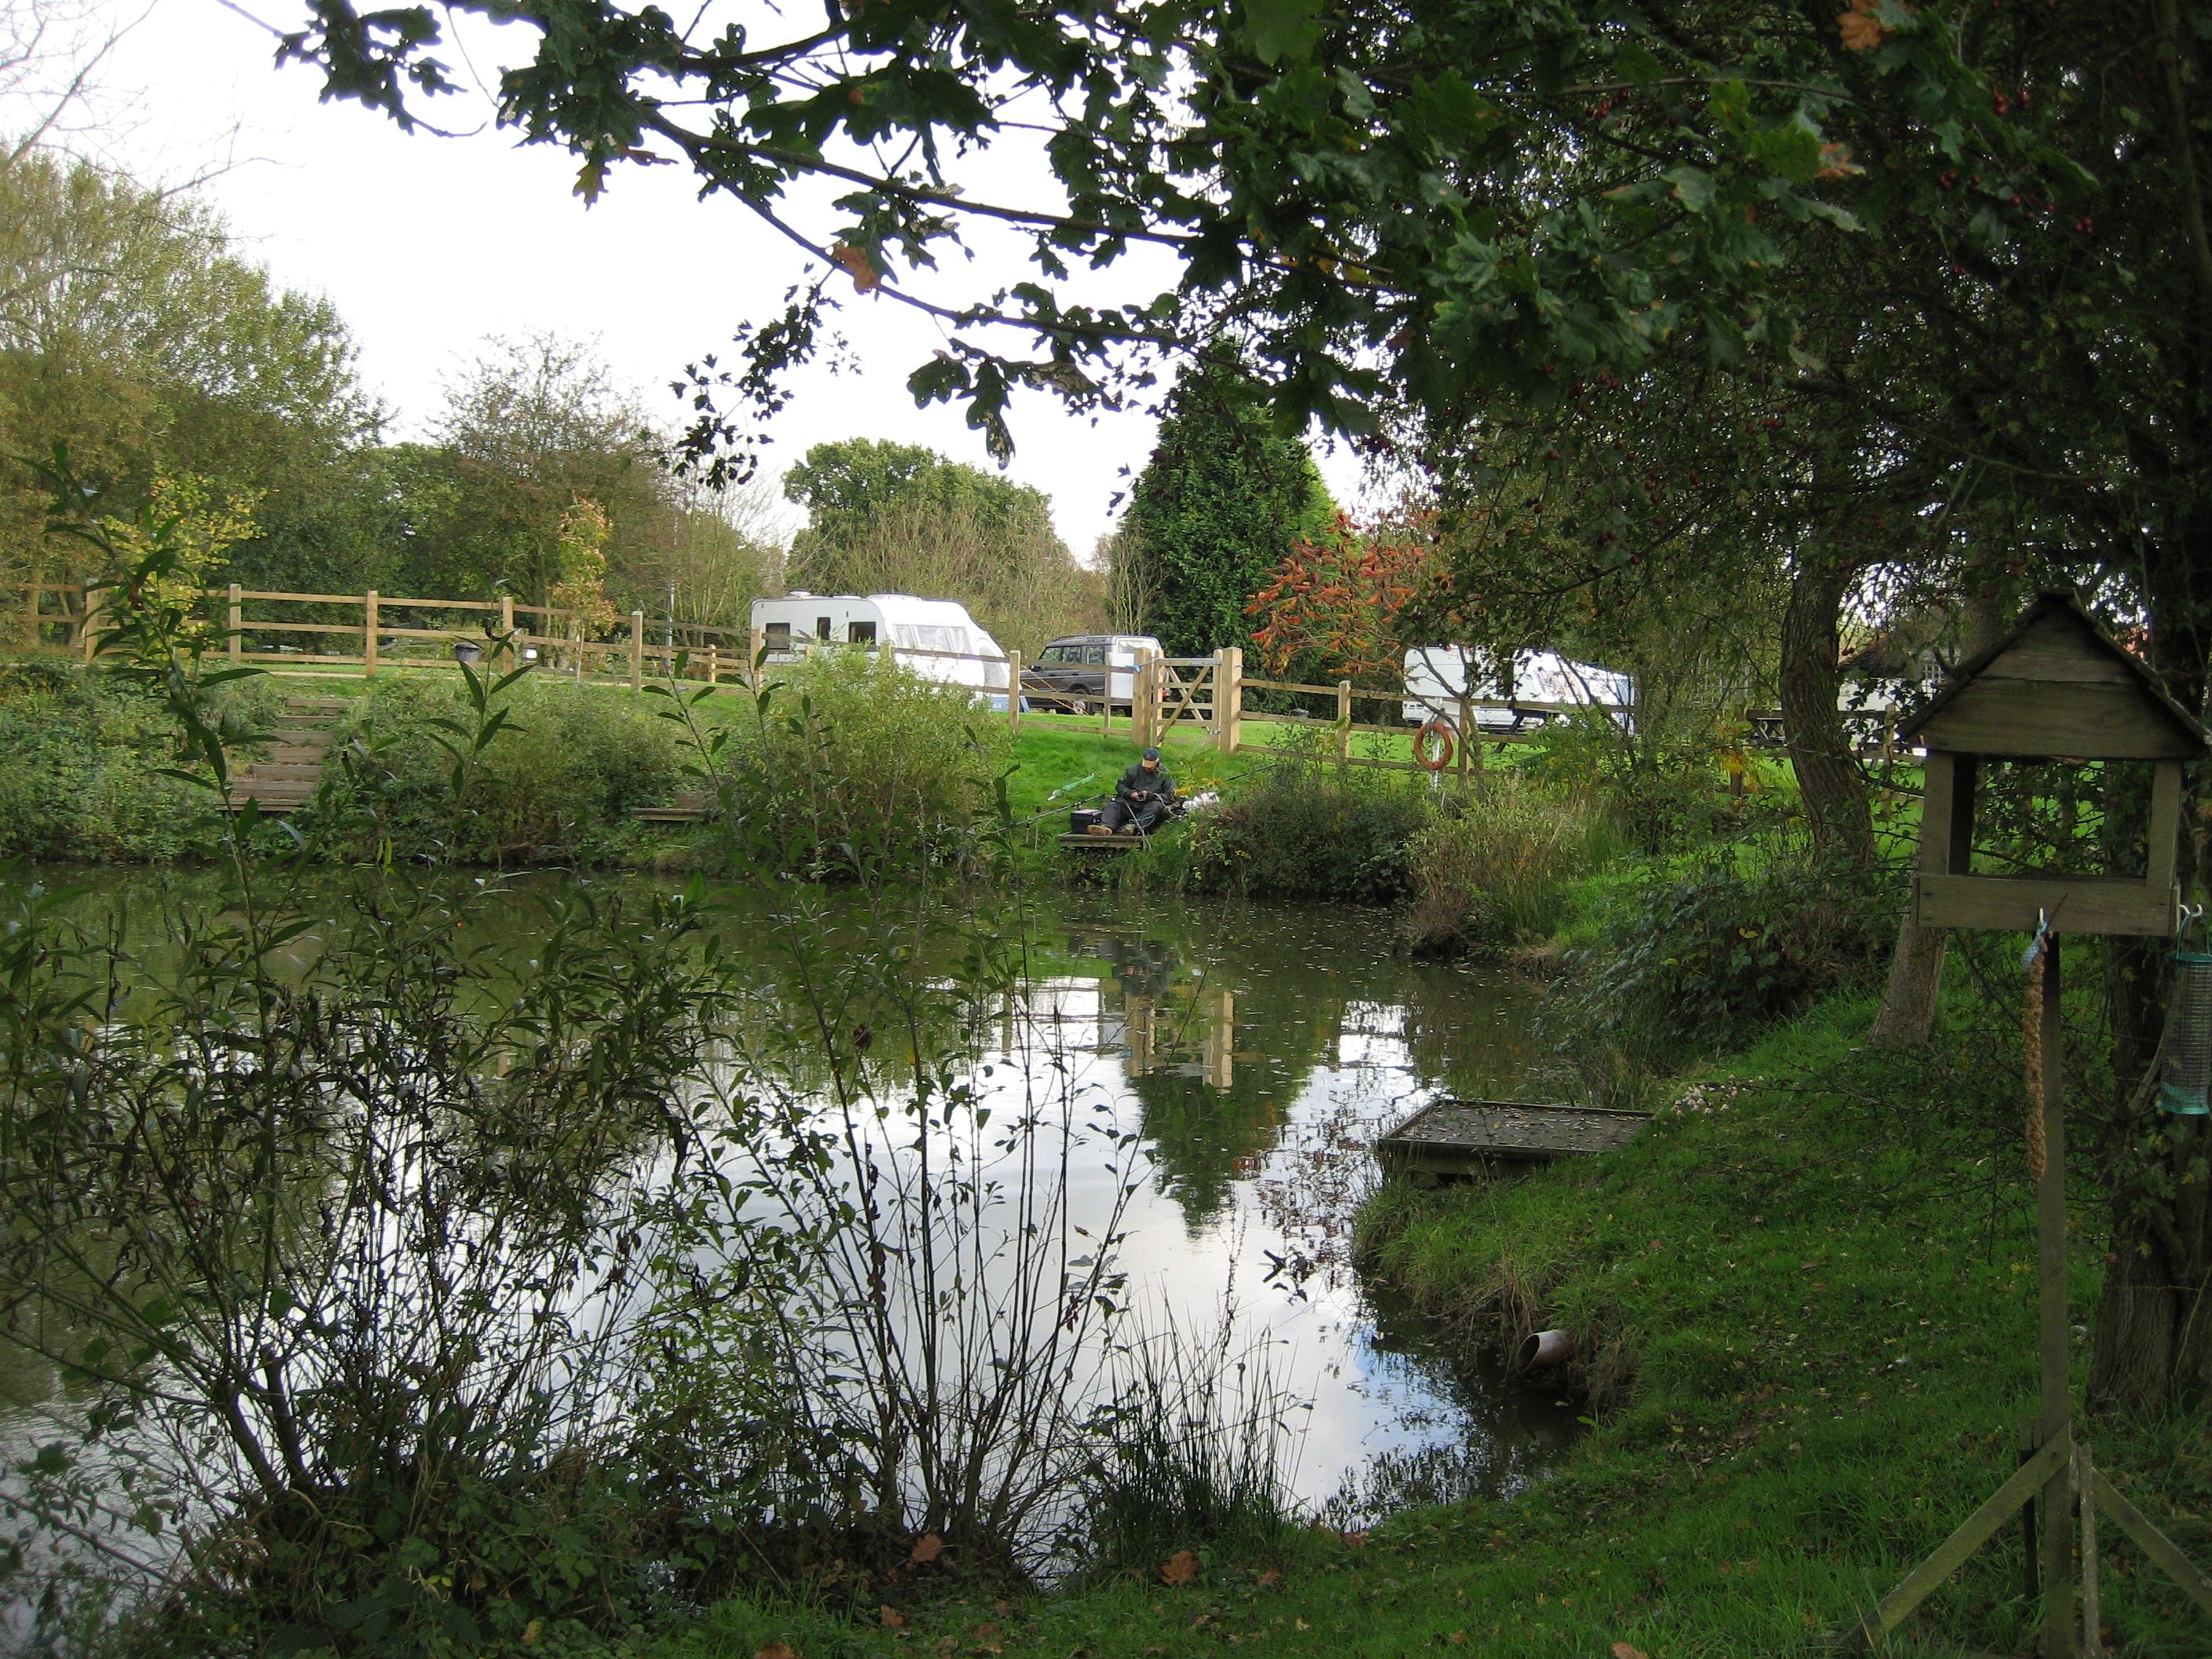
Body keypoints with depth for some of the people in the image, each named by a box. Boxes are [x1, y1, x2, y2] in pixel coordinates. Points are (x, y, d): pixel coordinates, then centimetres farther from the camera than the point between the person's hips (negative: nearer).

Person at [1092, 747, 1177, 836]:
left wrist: (1153, 796, -16)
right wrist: (1130, 793, -6)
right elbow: (1120, 786, 16)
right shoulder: (1134, 770, 16)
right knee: (1112, 805, -23)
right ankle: (1106, 826, -52)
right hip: (1131, 803, 3)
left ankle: (1133, 826, -54)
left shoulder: (1165, 775, 8)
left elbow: (1170, 796, 0)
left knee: (1156, 806, -37)